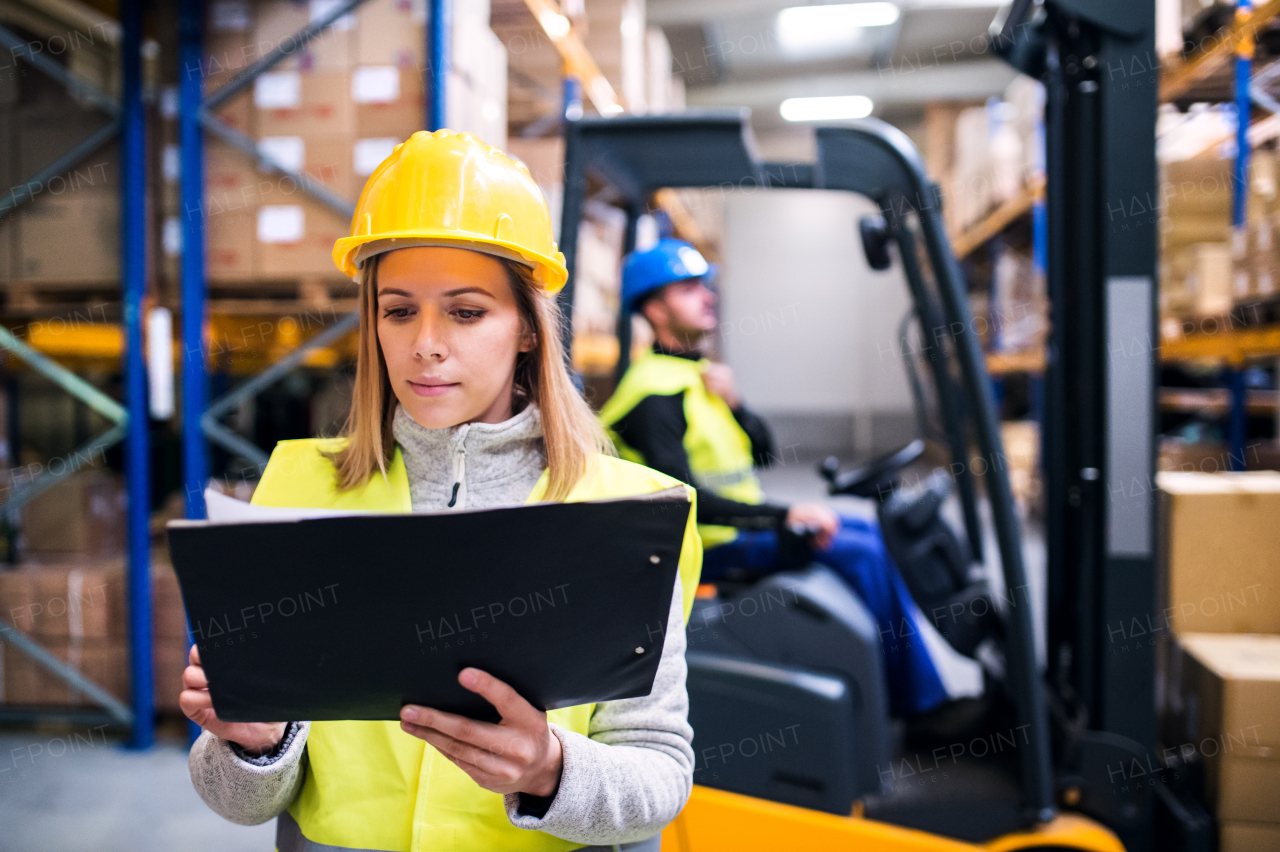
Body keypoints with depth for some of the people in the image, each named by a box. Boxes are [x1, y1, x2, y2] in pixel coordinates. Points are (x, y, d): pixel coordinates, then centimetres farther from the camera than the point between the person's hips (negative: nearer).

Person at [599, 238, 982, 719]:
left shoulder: (700, 373, 14)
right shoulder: (654, 391, -18)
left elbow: (763, 454, 14)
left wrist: (734, 404, -6)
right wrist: (781, 517, -30)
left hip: (739, 524, 10)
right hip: (706, 550, -10)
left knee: (869, 533, 7)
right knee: (854, 551, -18)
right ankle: (926, 697, -4)